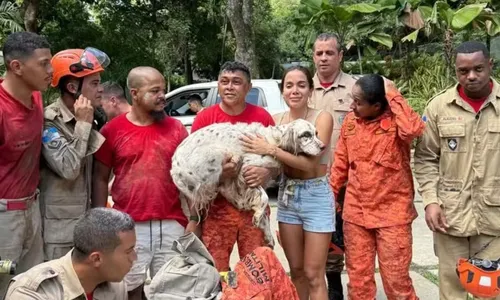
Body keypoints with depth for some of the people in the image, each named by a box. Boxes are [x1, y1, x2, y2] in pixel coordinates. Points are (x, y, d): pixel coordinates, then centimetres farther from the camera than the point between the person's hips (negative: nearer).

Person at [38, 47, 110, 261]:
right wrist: (83, 125, -20)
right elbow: (68, 169, -25)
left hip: (83, 220, 8)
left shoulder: (83, 119, 9)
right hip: (59, 225, -8)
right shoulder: (49, 121, -15)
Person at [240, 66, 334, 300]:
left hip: (315, 196, -4)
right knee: (296, 270, 14)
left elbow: (311, 163, -21)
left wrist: (271, 150, -26)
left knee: (313, 274, 0)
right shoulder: (277, 119, 2)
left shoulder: (322, 118, -11)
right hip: (287, 195, 4)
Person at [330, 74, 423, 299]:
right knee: (358, 278, 13)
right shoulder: (350, 121, 3)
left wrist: (392, 94, -25)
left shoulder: (395, 120, -12)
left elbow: (414, 129, -35)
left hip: (392, 212, -4)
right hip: (355, 213, 5)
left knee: (396, 279, 4)